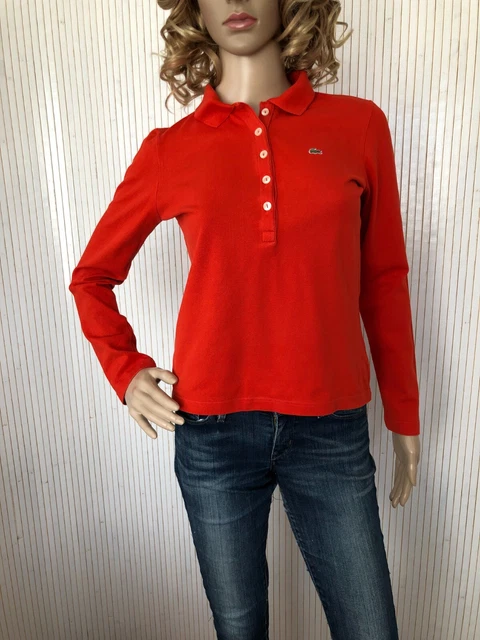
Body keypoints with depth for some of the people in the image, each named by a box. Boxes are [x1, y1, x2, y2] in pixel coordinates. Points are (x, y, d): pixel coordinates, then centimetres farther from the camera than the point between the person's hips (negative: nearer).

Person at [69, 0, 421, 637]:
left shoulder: (360, 125, 2)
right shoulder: (169, 149, 1)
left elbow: (384, 279, 6)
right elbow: (92, 275, 12)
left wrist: (404, 415, 10)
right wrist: (126, 370, -2)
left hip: (332, 430, 1)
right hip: (212, 433, 1)